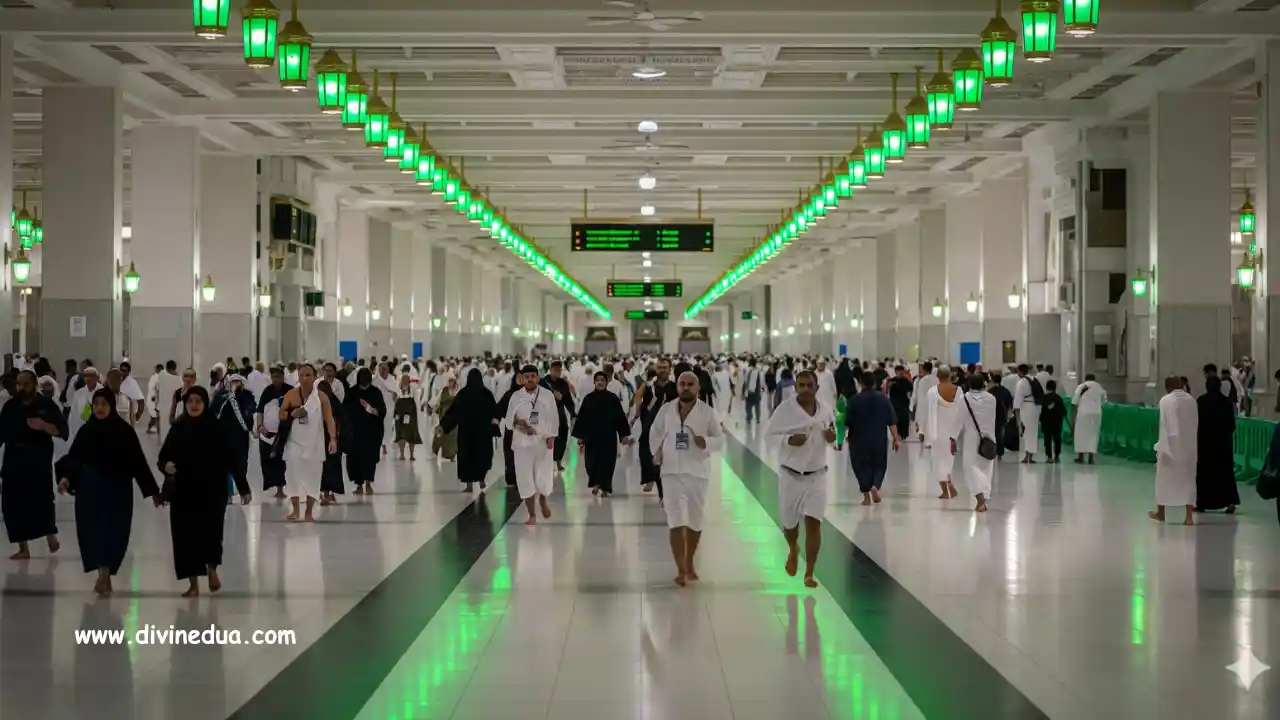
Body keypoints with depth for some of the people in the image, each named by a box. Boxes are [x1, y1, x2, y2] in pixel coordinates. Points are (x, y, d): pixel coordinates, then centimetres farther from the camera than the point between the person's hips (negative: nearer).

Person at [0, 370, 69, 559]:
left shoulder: (46, 405, -3)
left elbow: (63, 430, -5)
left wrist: (43, 426, -22)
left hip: (39, 461, -3)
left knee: (43, 499, -9)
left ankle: (50, 535, 19)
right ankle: (23, 548, 11)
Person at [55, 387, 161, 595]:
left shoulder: (125, 431, -5)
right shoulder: (86, 431, 1)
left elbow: (138, 461, -1)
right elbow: (73, 457, -1)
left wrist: (152, 490, 1)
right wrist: (66, 477, -21)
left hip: (117, 490, -2)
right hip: (90, 489, 2)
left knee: (112, 531, -6)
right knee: (92, 531, 0)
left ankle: (104, 576, -4)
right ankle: (104, 577, 7)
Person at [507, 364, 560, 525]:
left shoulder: (547, 395, 0)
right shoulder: (516, 396, 2)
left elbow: (553, 417, 0)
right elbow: (509, 418, 2)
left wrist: (551, 437, -8)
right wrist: (518, 423, -19)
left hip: (543, 441, -1)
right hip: (522, 442, 1)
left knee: (543, 477, -1)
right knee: (525, 478, -2)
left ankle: (543, 500, 34)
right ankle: (532, 515, 11)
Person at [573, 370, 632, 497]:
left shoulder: (613, 399, 0)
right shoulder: (588, 398, 2)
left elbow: (620, 417, 2)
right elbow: (581, 417, 4)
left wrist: (624, 435, -1)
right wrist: (580, 436, 1)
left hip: (608, 436, -1)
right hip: (592, 436, 1)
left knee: (607, 462, 0)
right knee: (591, 461, 1)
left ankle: (605, 488, 12)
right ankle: (596, 483, 25)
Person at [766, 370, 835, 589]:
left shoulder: (826, 409, -1)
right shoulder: (785, 409, -11)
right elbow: (770, 434, -6)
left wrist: (832, 437, -10)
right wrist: (789, 440, -24)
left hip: (816, 475, 1)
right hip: (791, 475, -1)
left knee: (813, 523, -8)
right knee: (790, 523, 13)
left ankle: (809, 574, 0)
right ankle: (793, 549, 49)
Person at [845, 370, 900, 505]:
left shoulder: (855, 400, -8)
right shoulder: (883, 398, -4)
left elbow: (848, 422, -5)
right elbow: (892, 422, -4)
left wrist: (848, 435, 13)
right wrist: (896, 438, 2)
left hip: (860, 439, -1)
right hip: (879, 439, 1)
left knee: (862, 466, 8)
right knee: (879, 465, 18)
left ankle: (867, 496, 4)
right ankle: (876, 486, -4)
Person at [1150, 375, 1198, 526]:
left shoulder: (1166, 400, -11)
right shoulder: (1191, 400, 2)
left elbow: (1165, 425, -13)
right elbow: (1195, 424, 6)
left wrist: (1162, 447, -10)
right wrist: (1191, 443, 13)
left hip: (1172, 445, -3)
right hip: (1189, 447, 4)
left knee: (1164, 477, 13)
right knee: (1188, 479, 7)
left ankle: (1160, 512, 26)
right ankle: (1189, 516, 0)